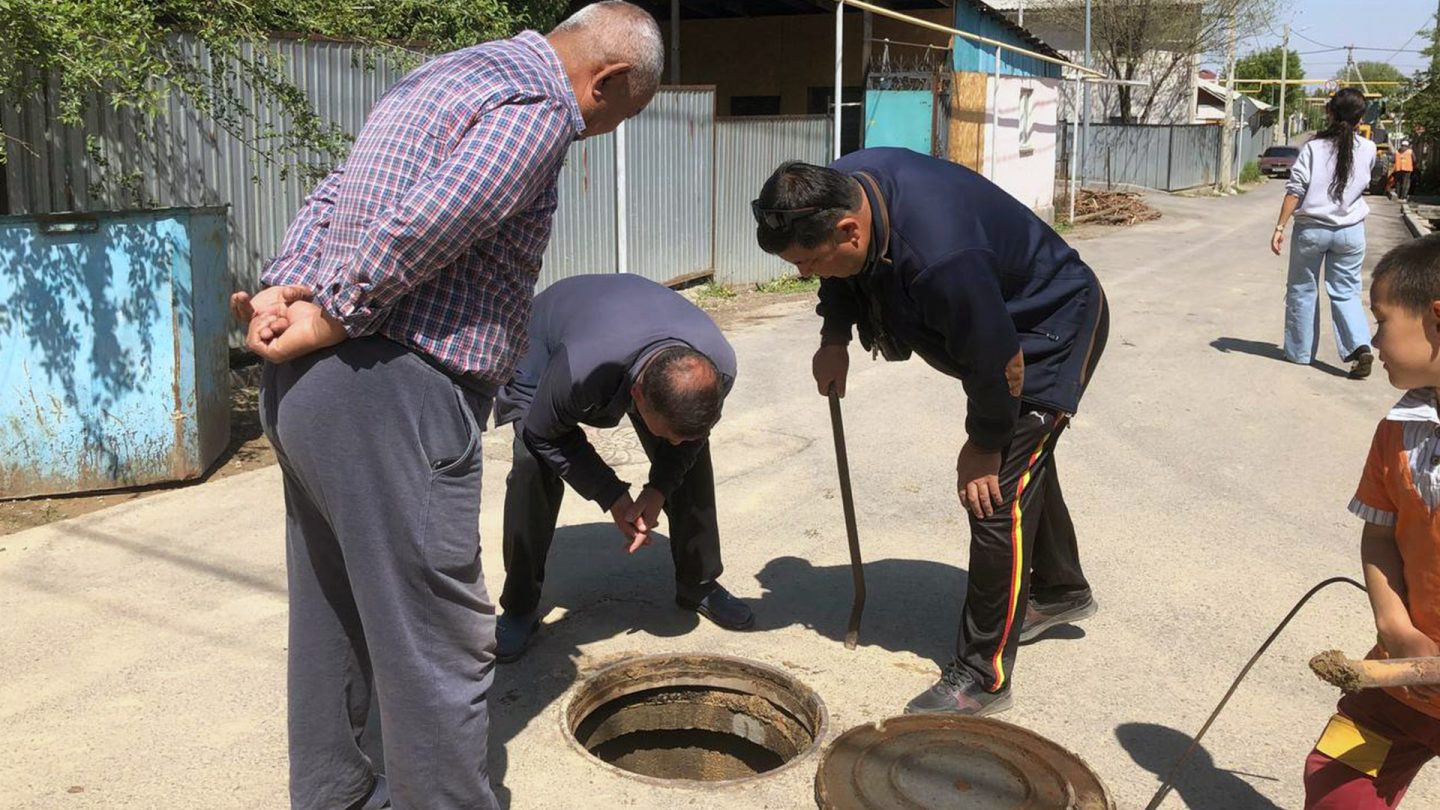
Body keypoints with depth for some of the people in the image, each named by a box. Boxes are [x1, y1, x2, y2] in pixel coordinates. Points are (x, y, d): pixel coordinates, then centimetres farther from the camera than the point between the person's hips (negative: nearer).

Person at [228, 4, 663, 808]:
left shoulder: (446, 76, 20)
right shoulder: (536, 108, -12)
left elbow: (333, 198, 16)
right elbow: (422, 228, -25)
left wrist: (283, 290, 4)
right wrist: (326, 324, -14)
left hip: (306, 388, 10)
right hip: (391, 404, -10)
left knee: (334, 615, 21)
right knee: (441, 647, -1)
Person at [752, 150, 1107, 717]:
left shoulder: (941, 259, -44)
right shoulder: (844, 186, -18)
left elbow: (997, 362, -30)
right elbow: (845, 276, 6)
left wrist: (983, 445, -15)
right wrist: (834, 337, -5)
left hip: (1055, 331, -9)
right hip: (999, 323, 9)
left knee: (997, 493, -12)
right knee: (1023, 462, 24)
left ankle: (983, 677, 0)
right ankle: (1060, 591, 49)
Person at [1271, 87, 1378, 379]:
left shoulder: (1313, 147, -9)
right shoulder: (1368, 150, -3)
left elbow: (1294, 190, -12)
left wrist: (1280, 228, -8)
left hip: (1311, 229, -2)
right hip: (1350, 231, 2)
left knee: (1302, 290, 12)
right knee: (1345, 292, 10)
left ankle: (1300, 351, 19)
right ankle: (1360, 346, -9)